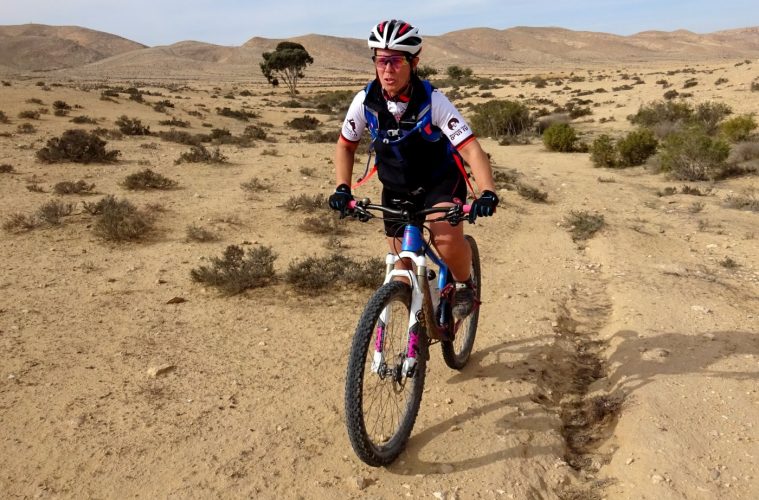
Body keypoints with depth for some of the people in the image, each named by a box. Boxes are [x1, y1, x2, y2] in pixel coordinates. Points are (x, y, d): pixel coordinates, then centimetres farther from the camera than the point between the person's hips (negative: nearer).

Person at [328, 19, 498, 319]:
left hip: (440, 182, -3)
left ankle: (464, 286, 3)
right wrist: (342, 189, -15)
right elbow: (346, 146, -1)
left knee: (447, 237, -30)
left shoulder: (433, 100, -25)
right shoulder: (365, 101, -16)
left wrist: (488, 193, -45)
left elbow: (470, 148, -30)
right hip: (396, 188, 3)